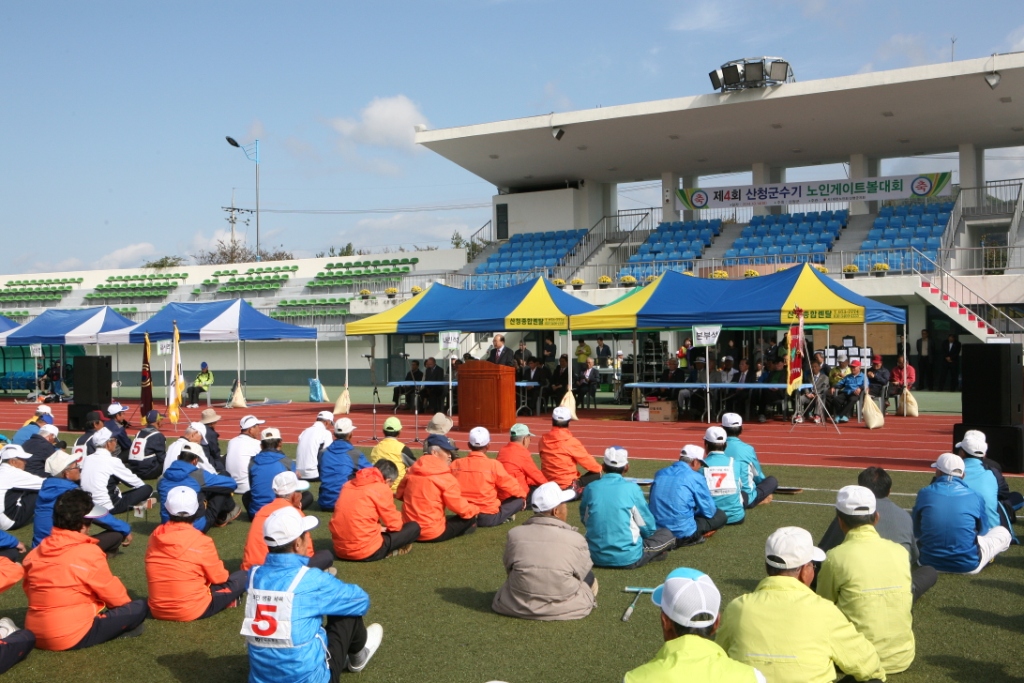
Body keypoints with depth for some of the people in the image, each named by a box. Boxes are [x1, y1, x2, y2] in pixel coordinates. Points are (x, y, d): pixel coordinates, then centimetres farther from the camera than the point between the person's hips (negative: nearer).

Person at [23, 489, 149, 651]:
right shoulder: (89, 552, -13)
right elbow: (111, 590, -2)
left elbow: (29, 591, 15)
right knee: (140, 607, -1)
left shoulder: (35, 553, 5)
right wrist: (127, 603, 19)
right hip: (73, 637, -7)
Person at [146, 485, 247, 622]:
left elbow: (157, 576, 13)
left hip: (157, 610, 6)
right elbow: (219, 577, -2)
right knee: (243, 577, 5)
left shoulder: (154, 537, 0)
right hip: (192, 611, -5)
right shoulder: (201, 542, -15)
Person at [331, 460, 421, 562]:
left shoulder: (348, 485, 12)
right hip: (366, 552, -7)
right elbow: (395, 525, 1)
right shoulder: (382, 489, -7)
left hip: (339, 549, 7)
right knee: (414, 527, 6)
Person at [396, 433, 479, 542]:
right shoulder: (446, 478, -14)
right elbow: (459, 506, -8)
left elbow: (399, 494, 14)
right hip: (433, 534, -7)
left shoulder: (412, 471, 3)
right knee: (470, 518, 6)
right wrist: (475, 510, 11)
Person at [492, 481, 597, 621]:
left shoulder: (514, 534, -9)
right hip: (565, 608, 0)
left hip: (518, 606, 0)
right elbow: (583, 572, 1)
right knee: (589, 577, 26)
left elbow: (508, 567, 5)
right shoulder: (575, 539, -15)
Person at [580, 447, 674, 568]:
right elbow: (648, 527, -1)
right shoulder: (631, 488, -10)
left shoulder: (590, 488, -2)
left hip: (596, 558, 3)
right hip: (628, 558, -2)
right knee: (666, 534, 19)